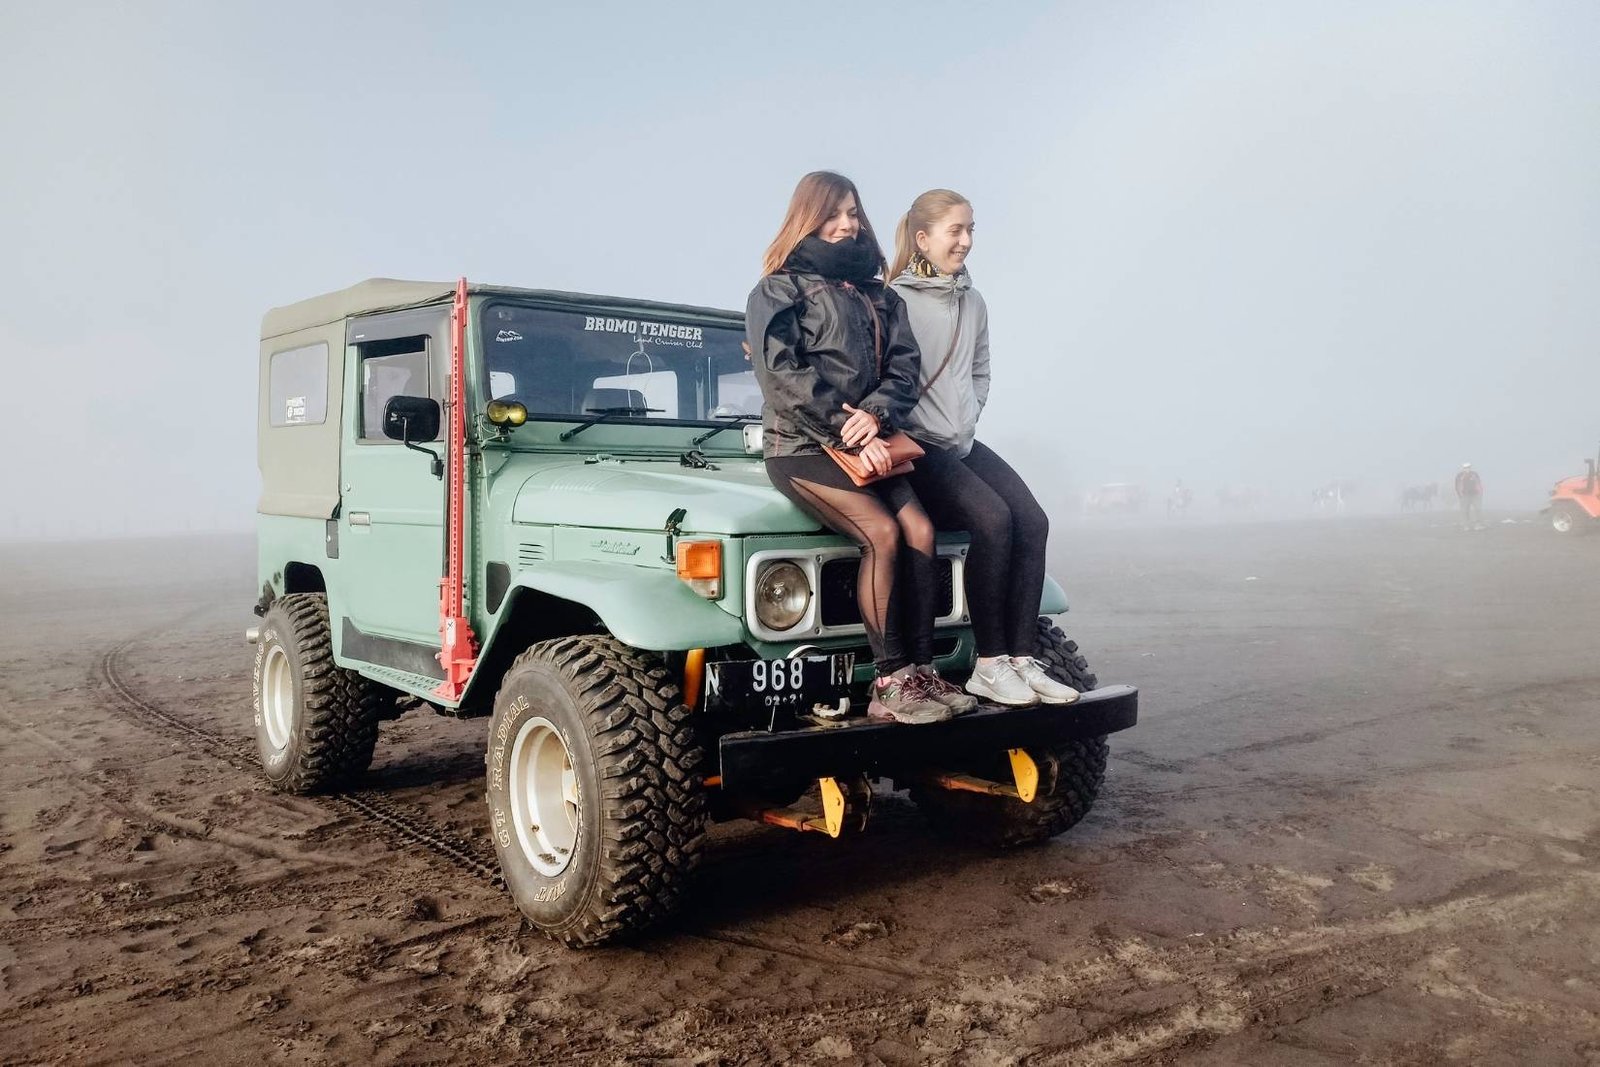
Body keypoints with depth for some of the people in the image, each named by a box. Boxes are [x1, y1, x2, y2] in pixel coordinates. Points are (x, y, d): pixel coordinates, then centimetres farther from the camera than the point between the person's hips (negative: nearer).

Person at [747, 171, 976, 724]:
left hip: (865, 442, 6)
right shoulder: (777, 290, -1)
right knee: (882, 533, -24)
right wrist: (846, 431, -19)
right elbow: (782, 377, -13)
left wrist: (875, 415, -14)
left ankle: (921, 671, -11)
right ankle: (890, 685, -20)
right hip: (801, 445, -6)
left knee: (920, 529, -16)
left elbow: (905, 367, 7)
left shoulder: (879, 296, 17)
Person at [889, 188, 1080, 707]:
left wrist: (966, 421, 9)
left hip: (963, 443, 7)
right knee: (993, 520, -25)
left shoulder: (973, 304, 13)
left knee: (1032, 521, -11)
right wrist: (900, 438, -15)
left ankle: (1022, 660, -8)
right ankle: (988, 665, -15)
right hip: (916, 448, -7)